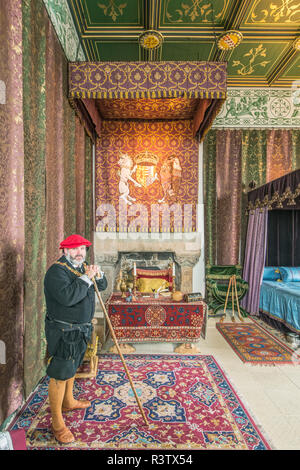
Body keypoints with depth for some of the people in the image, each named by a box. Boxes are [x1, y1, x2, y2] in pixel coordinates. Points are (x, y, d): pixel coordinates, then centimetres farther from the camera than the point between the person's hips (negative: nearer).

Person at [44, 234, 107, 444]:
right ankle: (57, 422, 21)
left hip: (81, 330, 9)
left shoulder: (83, 267, 6)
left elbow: (102, 286, 13)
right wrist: (86, 277, -30)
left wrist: (98, 274, -8)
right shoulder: (56, 271, -21)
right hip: (62, 332, -9)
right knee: (60, 374, 3)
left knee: (72, 367, 25)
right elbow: (67, 297, -36)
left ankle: (68, 401, 47)